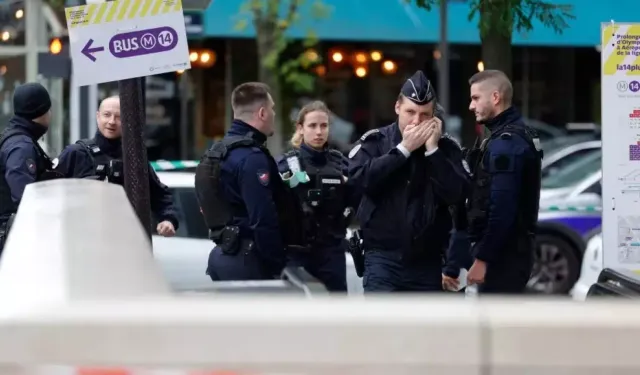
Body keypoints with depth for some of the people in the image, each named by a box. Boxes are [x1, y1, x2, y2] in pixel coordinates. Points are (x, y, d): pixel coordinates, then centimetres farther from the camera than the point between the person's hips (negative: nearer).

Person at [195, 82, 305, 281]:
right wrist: (277, 265, -13)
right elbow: (263, 220, -21)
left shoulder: (217, 152, 15)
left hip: (223, 254, 10)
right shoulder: (252, 157, -17)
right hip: (248, 260, -10)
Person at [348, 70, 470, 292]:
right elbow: (360, 177, -16)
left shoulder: (445, 148, 3)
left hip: (427, 258, 3)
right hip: (383, 255, -3)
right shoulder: (375, 141, 1)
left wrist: (432, 149, -14)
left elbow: (456, 193, -10)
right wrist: (403, 148, -15)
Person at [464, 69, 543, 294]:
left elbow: (502, 208, -24)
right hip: (510, 249, 10)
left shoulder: (505, 143, -17)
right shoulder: (518, 136, 16)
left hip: (503, 253, -10)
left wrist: (482, 258, -21)